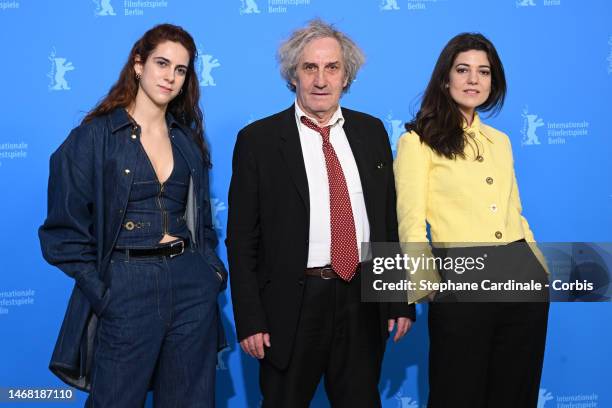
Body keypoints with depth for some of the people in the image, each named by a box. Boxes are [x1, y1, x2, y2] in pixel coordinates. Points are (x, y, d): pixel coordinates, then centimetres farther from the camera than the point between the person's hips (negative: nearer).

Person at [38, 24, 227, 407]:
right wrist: (101, 291, -11)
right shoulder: (94, 136, -5)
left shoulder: (189, 138, 10)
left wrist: (213, 269, 5)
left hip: (192, 286, 5)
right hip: (125, 289, -4)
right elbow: (66, 229, -5)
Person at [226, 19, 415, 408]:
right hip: (292, 305, -3)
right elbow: (242, 238, -4)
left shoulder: (371, 131, 7)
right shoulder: (258, 139, -4)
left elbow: (391, 218, 9)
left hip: (365, 301, 3)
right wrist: (250, 320, -8)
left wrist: (401, 301, 6)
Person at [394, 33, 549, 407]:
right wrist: (429, 286, -15)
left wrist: (543, 269, 16)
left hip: (524, 277, 6)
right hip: (462, 282, -5)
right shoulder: (418, 140, -1)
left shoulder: (500, 141, 16)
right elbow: (412, 223, -7)